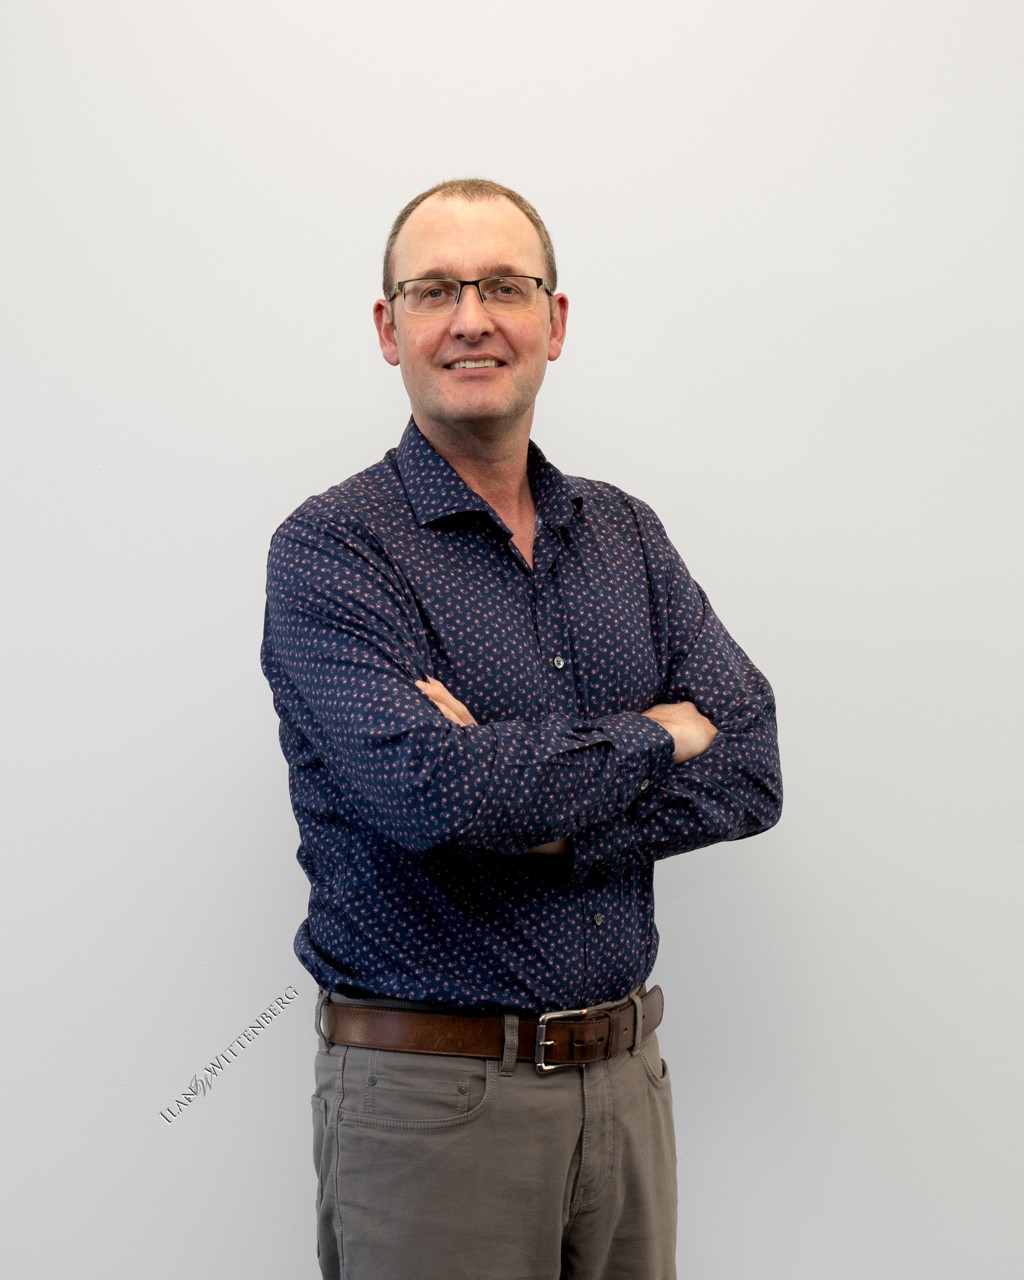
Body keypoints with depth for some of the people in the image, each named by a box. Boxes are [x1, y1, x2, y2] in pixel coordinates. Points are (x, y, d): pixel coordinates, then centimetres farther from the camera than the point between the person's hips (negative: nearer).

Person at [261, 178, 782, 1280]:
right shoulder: (331, 549, -9)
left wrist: (537, 810, -17)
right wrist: (654, 735, -11)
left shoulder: (627, 535, 8)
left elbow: (749, 771, -3)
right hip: (428, 1097, -5)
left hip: (625, 1079, 5)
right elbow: (429, 792, -25)